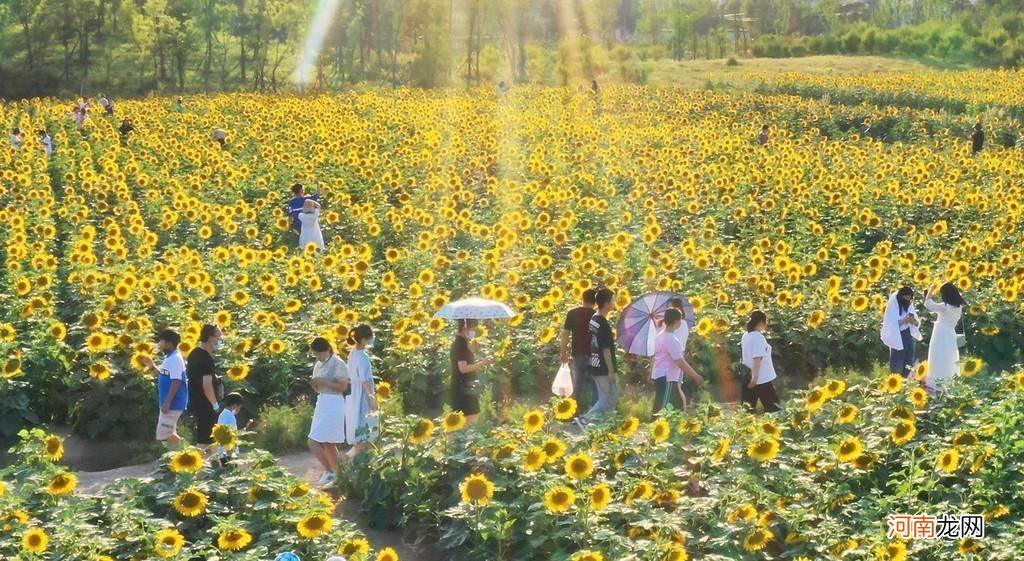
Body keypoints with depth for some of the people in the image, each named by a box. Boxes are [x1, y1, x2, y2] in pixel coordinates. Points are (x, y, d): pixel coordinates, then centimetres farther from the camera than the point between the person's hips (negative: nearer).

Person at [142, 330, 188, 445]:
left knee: (163, 434, -10)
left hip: (173, 404, -11)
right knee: (169, 433, 15)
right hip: (170, 403, 11)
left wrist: (167, 402, -26)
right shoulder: (169, 358, 14)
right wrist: (152, 367, 14)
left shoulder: (175, 359, -18)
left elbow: (176, 382, -24)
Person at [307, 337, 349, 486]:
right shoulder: (318, 365, 12)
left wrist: (323, 381, -18)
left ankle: (329, 472, -4)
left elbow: (343, 387, -13)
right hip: (321, 403, 9)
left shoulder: (338, 364, -11)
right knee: (328, 444, 12)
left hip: (333, 405, -9)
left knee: (314, 443, -13)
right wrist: (313, 383, -3)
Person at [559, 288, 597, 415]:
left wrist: (563, 353, 6)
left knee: (578, 385, 10)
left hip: (577, 354, 2)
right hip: (593, 355, -2)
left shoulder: (572, 313, -1)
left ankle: (579, 413, 12)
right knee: (593, 384, 8)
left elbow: (565, 333, -1)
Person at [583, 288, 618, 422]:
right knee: (607, 399, -1)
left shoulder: (593, 320, 7)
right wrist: (611, 371, -16)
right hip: (603, 369, -9)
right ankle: (585, 419, -7)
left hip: (595, 366, 9)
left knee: (612, 396, 16)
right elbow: (606, 349, -20)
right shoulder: (604, 324, -21)